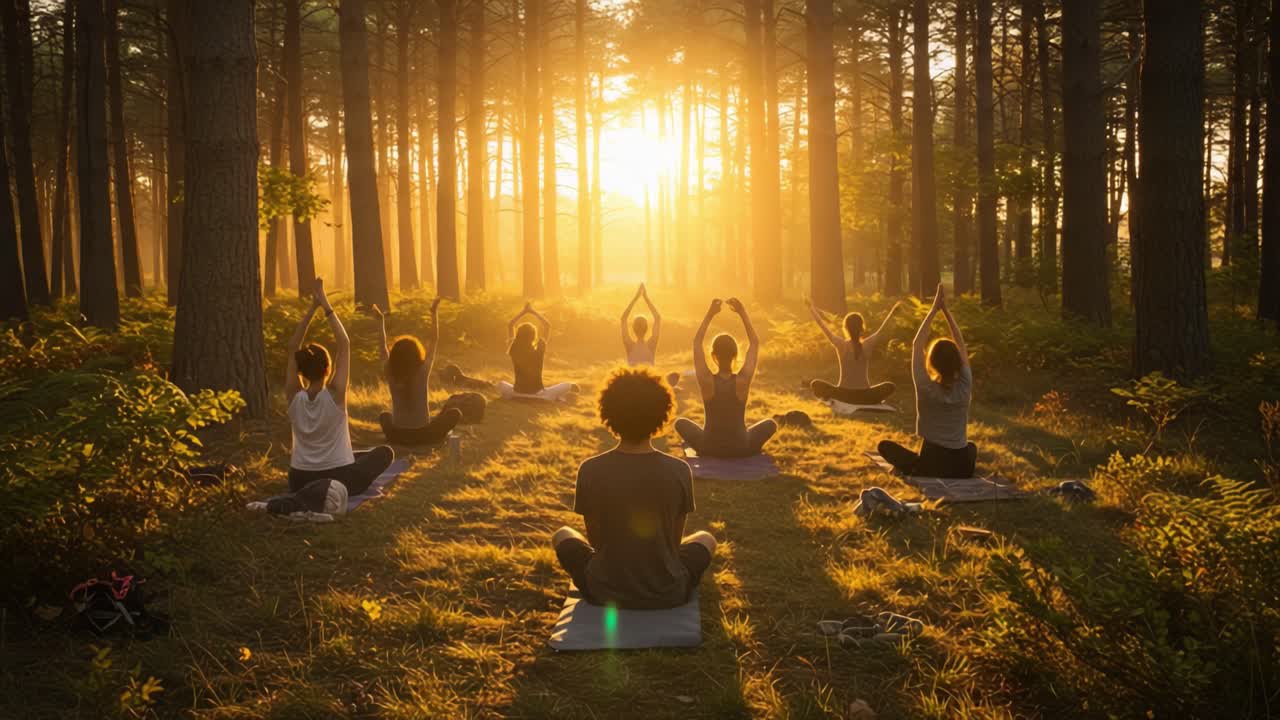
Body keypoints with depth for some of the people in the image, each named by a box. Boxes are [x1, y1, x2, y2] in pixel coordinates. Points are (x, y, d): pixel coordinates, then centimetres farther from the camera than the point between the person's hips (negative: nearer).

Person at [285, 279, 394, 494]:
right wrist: (326, 306, -9)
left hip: (300, 483, 4)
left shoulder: (294, 397, -8)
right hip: (340, 481, -4)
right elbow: (344, 344, -11)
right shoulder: (335, 394, -16)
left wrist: (312, 308, -3)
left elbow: (292, 348, 0)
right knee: (385, 452, 21)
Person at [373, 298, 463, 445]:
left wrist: (381, 321, 17)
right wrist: (434, 313, 6)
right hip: (424, 435, -2)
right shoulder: (423, 372, -12)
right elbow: (434, 343, -1)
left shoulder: (390, 375, -7)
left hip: (397, 436, 2)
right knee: (455, 413, 17)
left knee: (384, 416, 36)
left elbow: (383, 347, 9)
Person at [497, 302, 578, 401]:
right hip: (538, 395, 1)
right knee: (568, 386, 23)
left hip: (517, 394, -1)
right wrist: (532, 311, 0)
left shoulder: (514, 350, -13)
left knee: (501, 385, 31)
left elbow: (510, 325, 1)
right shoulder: (539, 351, -16)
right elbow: (547, 325, -5)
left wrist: (524, 311, 5)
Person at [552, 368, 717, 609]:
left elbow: (595, 539, 0)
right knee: (706, 538, 29)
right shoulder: (680, 471, -14)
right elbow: (675, 541, 0)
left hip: (604, 592, 0)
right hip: (667, 593, 1)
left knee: (562, 535, 28)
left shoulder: (590, 470, -15)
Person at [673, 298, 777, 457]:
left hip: (710, 448, 0)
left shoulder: (706, 380, -16)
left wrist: (710, 314, -3)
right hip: (741, 448, 0)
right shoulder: (743, 380, -15)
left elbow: (697, 342, -2)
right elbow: (754, 343, -2)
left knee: (681, 423, 26)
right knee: (771, 423, 26)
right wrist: (742, 313, -1)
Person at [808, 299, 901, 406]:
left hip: (844, 395, -1)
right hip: (865, 396, 1)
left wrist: (811, 308, 16)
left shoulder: (841, 345, -8)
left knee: (815, 384, 16)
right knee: (891, 386, 25)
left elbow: (822, 325, 4)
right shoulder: (868, 345, -5)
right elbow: (882, 328, 12)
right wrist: (893, 311, 26)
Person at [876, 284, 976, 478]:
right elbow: (962, 347, 5)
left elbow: (917, 345, -4)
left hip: (930, 465, -3)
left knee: (885, 445, 17)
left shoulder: (925, 388, -12)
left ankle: (916, 468, -3)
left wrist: (933, 310, -1)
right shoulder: (964, 387, -6)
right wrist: (946, 311, 5)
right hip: (962, 468, 3)